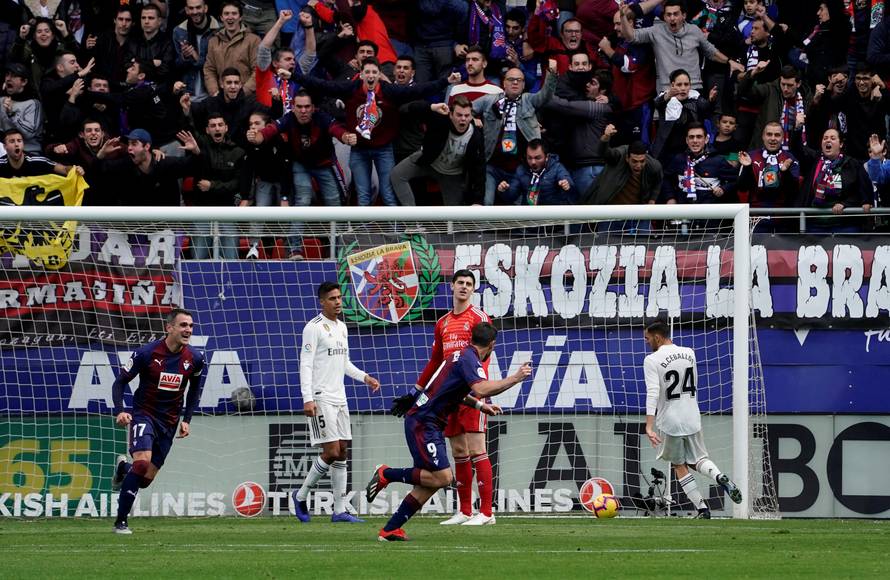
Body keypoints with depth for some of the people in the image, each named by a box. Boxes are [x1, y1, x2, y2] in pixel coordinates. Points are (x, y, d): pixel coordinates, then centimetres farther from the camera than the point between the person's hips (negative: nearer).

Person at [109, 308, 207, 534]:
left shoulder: (195, 358, -4)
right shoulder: (146, 353, -15)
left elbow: (195, 388, 15)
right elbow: (120, 382, -7)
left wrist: (187, 419, 5)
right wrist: (120, 411, -22)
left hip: (169, 422, 4)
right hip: (144, 414, -4)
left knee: (146, 479, 4)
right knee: (142, 461, -27)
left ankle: (124, 468, 43)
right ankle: (121, 521, -17)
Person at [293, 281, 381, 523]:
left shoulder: (341, 327, 16)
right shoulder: (314, 328, -10)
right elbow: (305, 365, -14)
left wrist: (364, 377, 13)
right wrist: (308, 399, -22)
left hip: (339, 398, 8)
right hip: (321, 398, -8)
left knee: (342, 451, 5)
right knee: (331, 451, -12)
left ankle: (340, 510, 7)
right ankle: (301, 496, 5)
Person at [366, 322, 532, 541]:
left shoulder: (462, 355, 17)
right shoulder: (469, 359, -13)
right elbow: (481, 388, -30)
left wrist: (480, 405, 30)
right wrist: (514, 379, -23)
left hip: (426, 424, 10)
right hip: (423, 423, -10)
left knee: (429, 482, 6)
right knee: (442, 478, -14)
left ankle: (390, 530, 6)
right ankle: (387, 474, -4)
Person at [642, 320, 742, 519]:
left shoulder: (652, 360, -13)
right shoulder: (688, 353, 5)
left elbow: (653, 392, -24)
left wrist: (649, 426, -29)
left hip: (669, 421, -4)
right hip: (692, 419, 4)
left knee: (679, 466, 14)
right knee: (698, 460, 18)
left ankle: (702, 508, 8)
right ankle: (720, 477, -15)